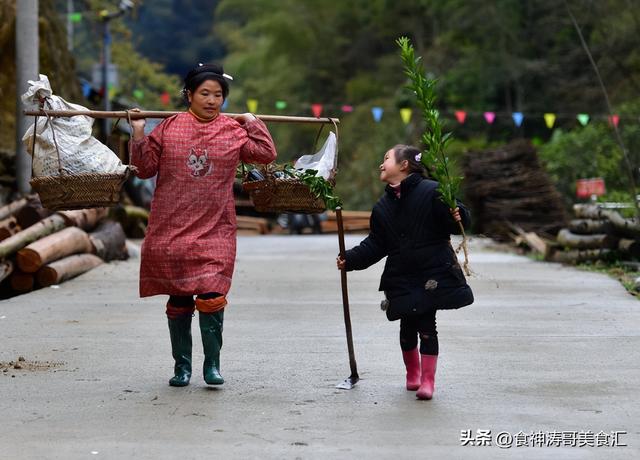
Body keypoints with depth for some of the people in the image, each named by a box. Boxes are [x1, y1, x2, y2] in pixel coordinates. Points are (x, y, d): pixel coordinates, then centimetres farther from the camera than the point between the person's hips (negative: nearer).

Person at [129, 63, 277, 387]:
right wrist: (138, 134, -4)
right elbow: (145, 168, 6)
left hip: (215, 230, -1)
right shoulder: (169, 128, 4)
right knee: (179, 299, 8)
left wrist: (254, 124, 2)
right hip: (172, 228, 1)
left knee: (211, 296, -12)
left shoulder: (234, 131, 6)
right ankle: (182, 365, 19)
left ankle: (212, 364, 1)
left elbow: (267, 154, 2)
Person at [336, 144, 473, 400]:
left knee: (427, 326, -4)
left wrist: (457, 217, -31)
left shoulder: (432, 191, -8)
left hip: (433, 273, -5)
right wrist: (350, 260, 1)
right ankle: (412, 373, 32)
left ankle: (427, 379, 6)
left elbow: (458, 219, -8)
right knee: (407, 326, 11)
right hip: (401, 276, 5)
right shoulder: (382, 207, 10)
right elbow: (375, 245, 11)